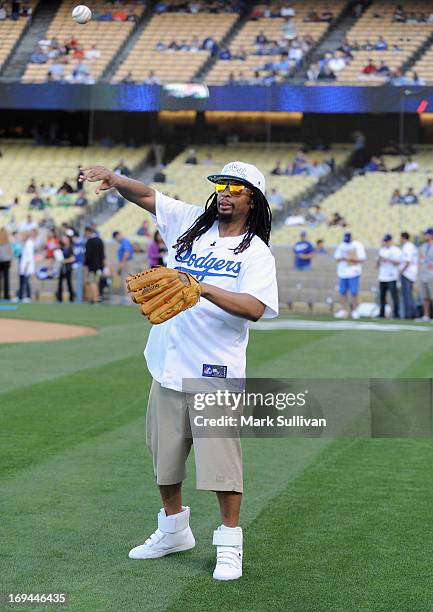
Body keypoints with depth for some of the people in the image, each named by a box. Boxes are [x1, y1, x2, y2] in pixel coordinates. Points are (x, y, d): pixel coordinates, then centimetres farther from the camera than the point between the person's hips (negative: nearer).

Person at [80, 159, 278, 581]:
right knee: (164, 455, 15)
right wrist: (115, 180, -13)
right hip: (167, 368, 5)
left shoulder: (257, 253, -6)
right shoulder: (190, 223, 9)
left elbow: (255, 308, -20)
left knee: (220, 461, -5)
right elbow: (147, 196, 7)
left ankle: (229, 544, 9)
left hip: (215, 374, -5)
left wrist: (204, 289, -31)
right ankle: (173, 530, 33)